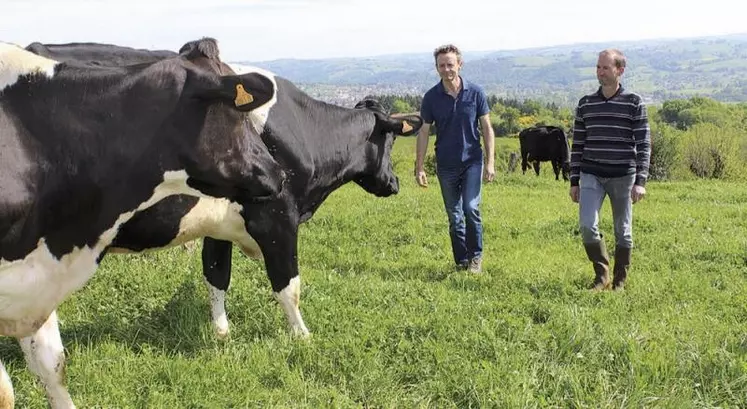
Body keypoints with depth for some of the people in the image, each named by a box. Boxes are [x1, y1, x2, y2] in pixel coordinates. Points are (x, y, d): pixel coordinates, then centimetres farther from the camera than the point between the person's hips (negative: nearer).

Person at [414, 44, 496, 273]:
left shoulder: (475, 93, -4)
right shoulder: (432, 97, -1)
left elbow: (487, 128, 2)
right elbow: (424, 132, 4)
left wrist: (490, 162, -4)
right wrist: (419, 167, 0)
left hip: (472, 162, -1)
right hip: (446, 165, 2)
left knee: (471, 208, -14)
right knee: (454, 216, 7)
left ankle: (475, 257, 4)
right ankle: (461, 262, 18)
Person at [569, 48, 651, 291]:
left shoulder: (634, 103, -1)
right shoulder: (585, 104, 7)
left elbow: (643, 145, -3)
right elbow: (577, 145, 11)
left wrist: (640, 181, -11)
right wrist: (574, 181, 8)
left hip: (623, 177, -2)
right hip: (591, 176, 2)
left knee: (623, 231, 6)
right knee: (587, 225, -13)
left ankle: (619, 281, 21)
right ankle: (602, 275, 5)